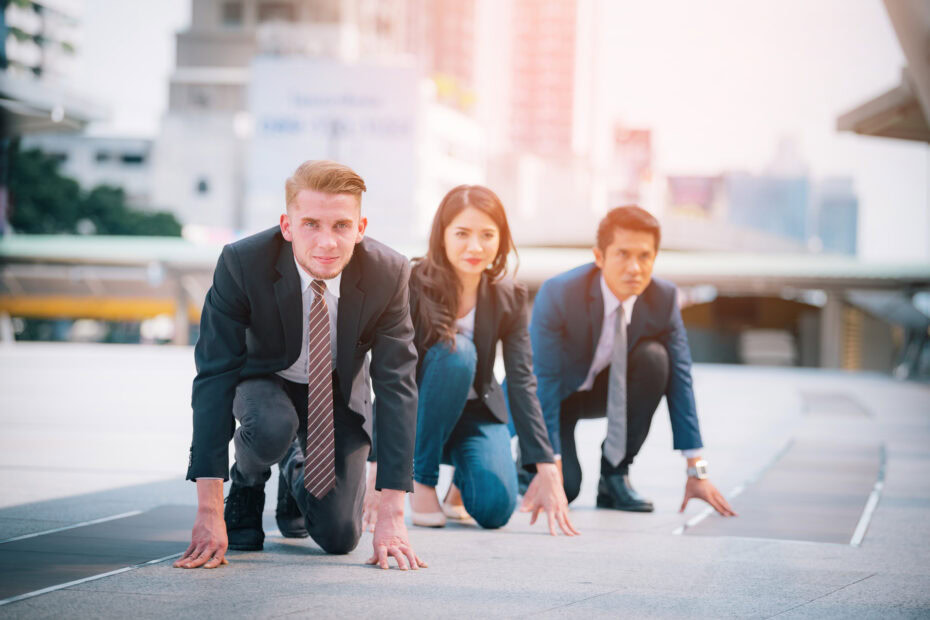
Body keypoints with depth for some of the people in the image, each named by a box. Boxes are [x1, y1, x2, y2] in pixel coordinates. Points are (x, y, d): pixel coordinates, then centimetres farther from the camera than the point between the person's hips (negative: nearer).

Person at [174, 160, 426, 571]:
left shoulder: (388, 274, -26)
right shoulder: (241, 263, -31)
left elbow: (396, 385, -24)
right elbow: (214, 375, -30)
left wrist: (392, 514, -30)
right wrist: (209, 510, -36)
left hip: (339, 390, 2)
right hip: (264, 380, -2)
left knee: (339, 538, -8)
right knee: (272, 427, -37)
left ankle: (297, 473, 27)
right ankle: (247, 484, 0)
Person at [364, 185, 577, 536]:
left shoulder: (509, 298, -9)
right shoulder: (410, 286, -20)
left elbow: (523, 384, -14)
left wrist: (546, 470, -24)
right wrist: (381, 465, -31)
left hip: (476, 413, 2)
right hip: (419, 415, -2)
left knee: (495, 508, -24)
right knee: (455, 351, -32)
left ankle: (462, 475, 15)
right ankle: (421, 478, -17)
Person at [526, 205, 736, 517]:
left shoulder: (663, 298, -19)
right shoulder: (557, 293, -30)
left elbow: (680, 379, -16)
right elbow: (543, 382, -29)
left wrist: (696, 471, -18)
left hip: (607, 390, 4)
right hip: (556, 394, -4)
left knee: (653, 359, -26)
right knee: (564, 487, -26)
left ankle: (615, 473, -11)